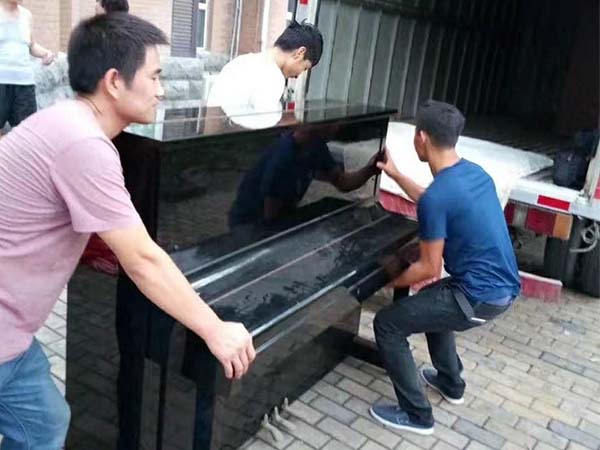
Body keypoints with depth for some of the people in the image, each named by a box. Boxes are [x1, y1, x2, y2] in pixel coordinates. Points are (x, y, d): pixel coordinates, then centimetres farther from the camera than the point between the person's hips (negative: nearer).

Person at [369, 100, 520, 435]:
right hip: (504, 288, 9)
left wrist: (394, 281, 4)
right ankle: (451, 383, 44)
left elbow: (429, 269, -15)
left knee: (387, 324, 0)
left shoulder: (436, 197, -22)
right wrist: (396, 175, 28)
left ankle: (417, 415, 10)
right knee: (432, 303, 33)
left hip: (480, 298, -9)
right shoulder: (474, 172, 6)